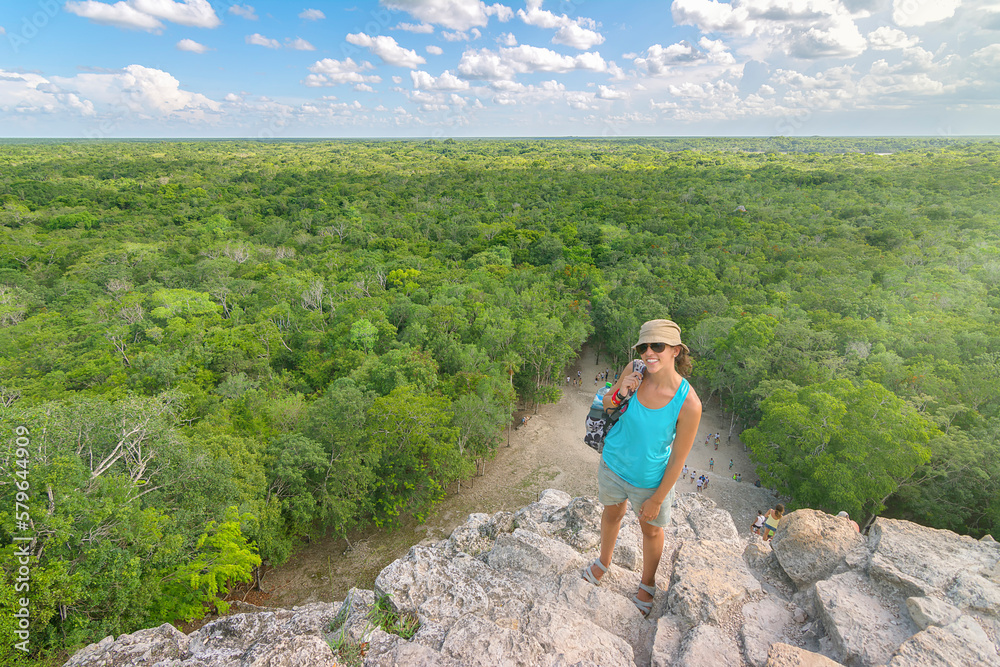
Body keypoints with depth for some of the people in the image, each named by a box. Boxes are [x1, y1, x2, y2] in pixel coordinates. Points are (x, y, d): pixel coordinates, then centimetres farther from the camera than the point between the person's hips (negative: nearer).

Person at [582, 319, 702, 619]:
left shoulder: (688, 404, -30)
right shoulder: (633, 371, -20)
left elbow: (678, 459, -17)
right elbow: (605, 405, -1)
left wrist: (657, 499, -8)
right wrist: (618, 394, -24)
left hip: (651, 478, -3)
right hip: (614, 463, 3)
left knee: (651, 529, 24)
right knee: (612, 513, 28)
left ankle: (647, 583, 54)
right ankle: (604, 562, 59)